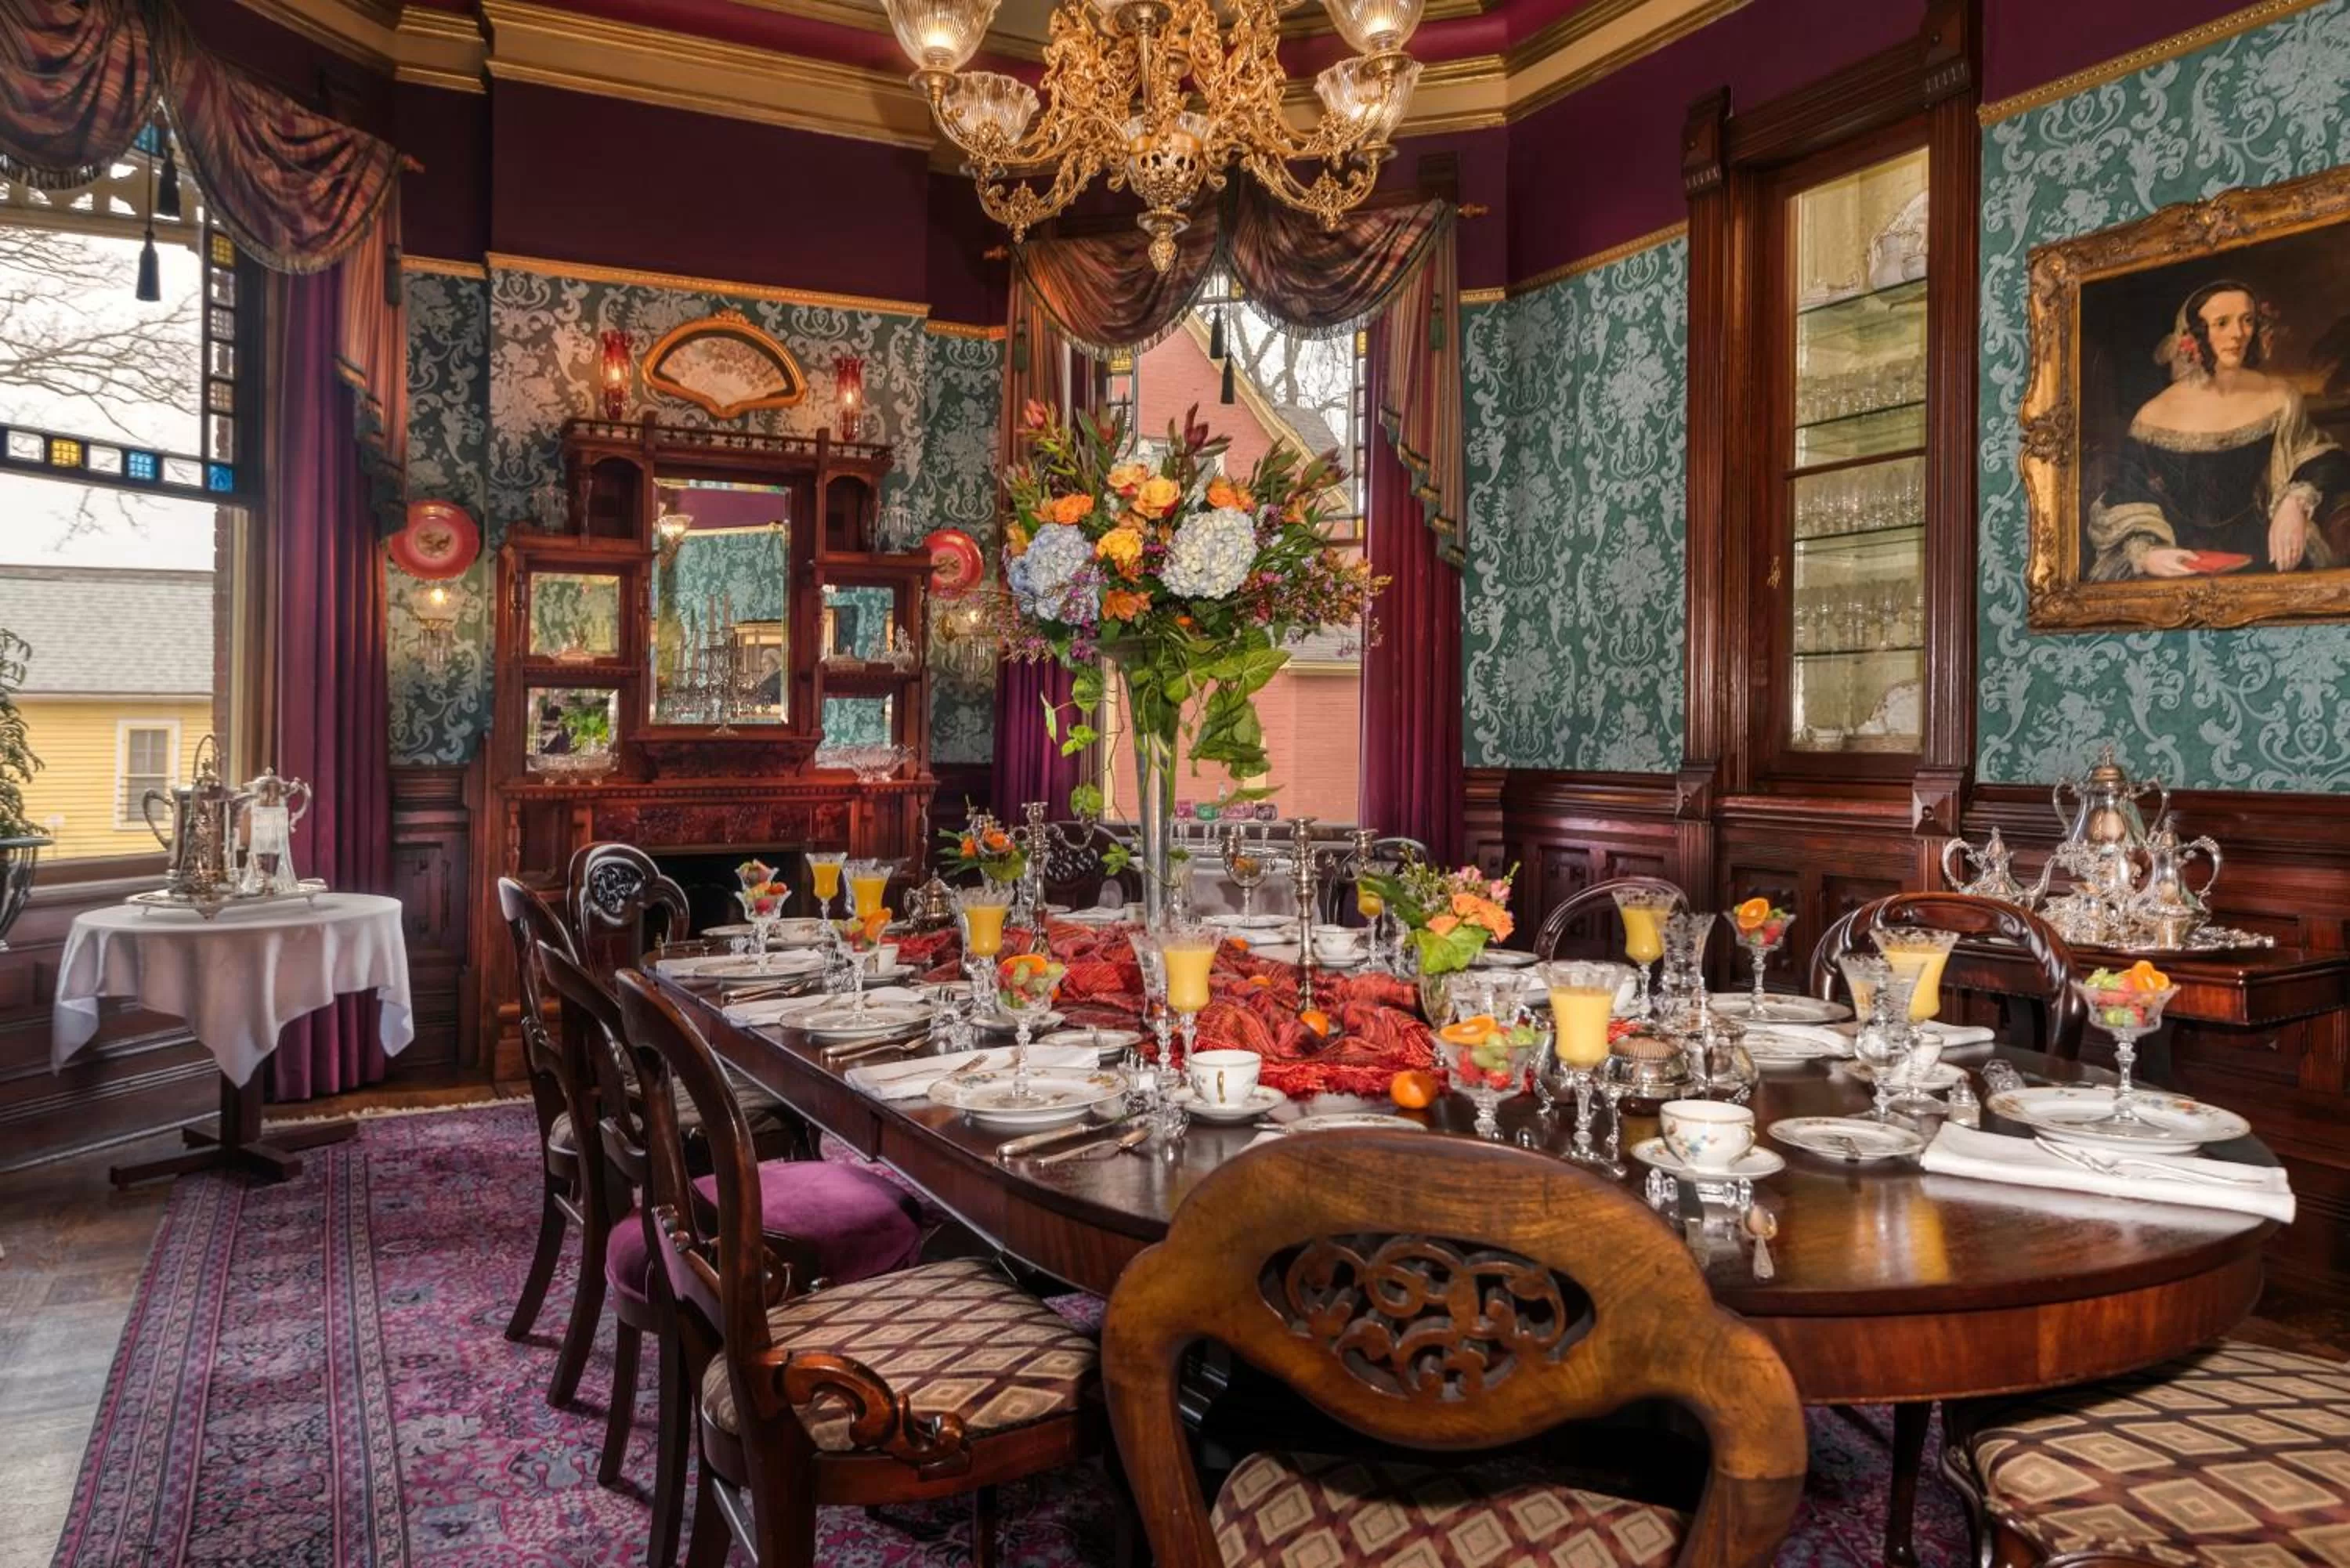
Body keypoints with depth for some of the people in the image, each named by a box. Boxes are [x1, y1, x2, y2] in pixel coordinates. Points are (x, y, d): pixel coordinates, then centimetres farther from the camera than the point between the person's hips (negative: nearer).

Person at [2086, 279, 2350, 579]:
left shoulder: (2279, 399, 4)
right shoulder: (2157, 415, -1)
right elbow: (2126, 502, 1)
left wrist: (2297, 502, -8)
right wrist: (2145, 554, -16)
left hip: (2260, 557, 1)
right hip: (2179, 564, -1)